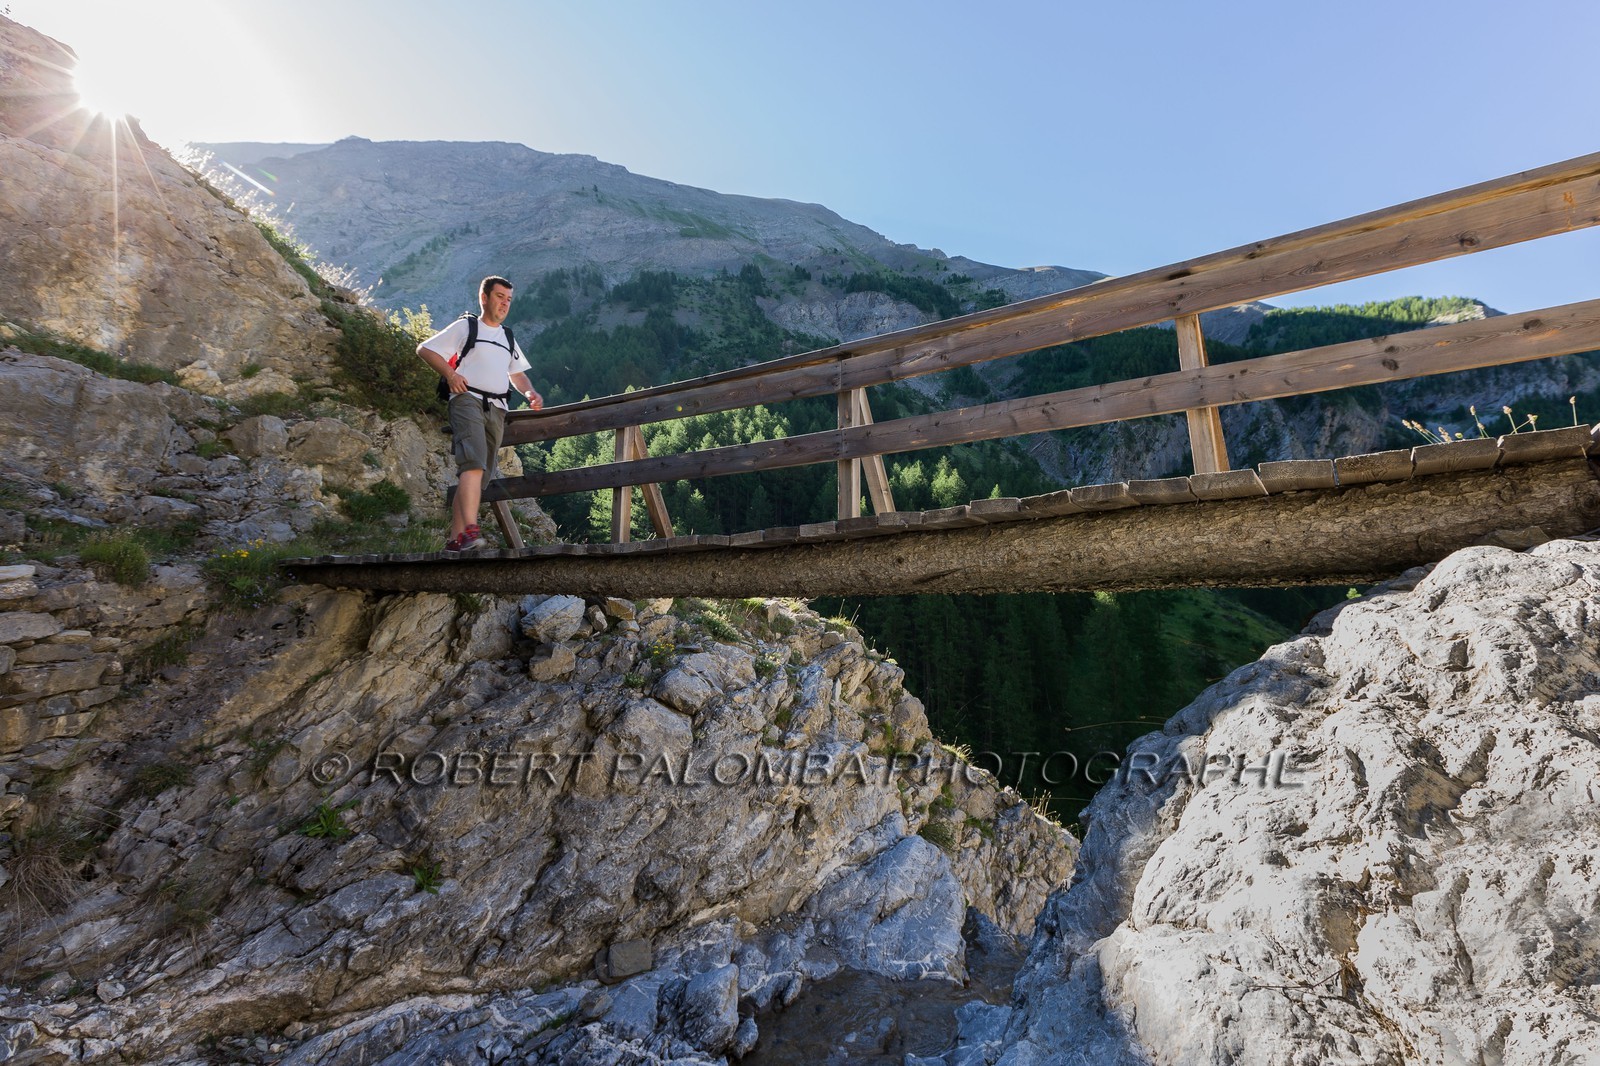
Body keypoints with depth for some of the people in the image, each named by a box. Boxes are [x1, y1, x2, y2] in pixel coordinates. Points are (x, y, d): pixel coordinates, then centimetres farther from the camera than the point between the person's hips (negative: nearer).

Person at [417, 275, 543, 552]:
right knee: (474, 464, -26)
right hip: (468, 399, -6)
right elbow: (424, 348, 9)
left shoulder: (508, 339, 27)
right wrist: (450, 374, -7)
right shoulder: (465, 327, 11)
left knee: (480, 474, 0)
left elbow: (517, 374, 27)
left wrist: (530, 393, 6)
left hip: (497, 409, 6)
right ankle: (470, 531, -37)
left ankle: (455, 539, 1)